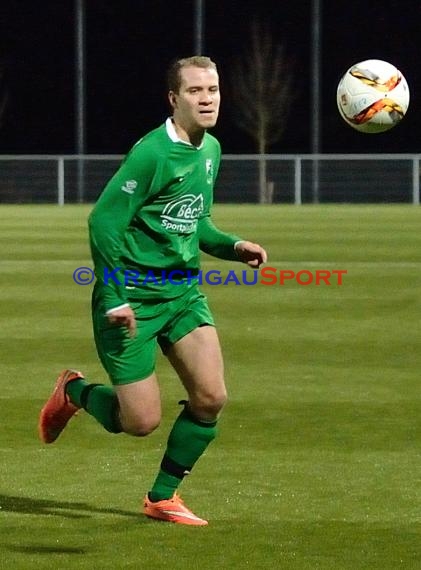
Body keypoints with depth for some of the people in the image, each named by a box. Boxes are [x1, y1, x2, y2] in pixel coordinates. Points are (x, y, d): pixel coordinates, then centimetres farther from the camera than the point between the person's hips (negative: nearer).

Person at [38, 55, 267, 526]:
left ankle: (163, 496, 11)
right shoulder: (152, 152, -17)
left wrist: (234, 247, 3)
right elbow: (103, 222, -18)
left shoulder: (210, 150, 9)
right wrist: (114, 300, -20)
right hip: (133, 296, -7)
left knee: (211, 397, -9)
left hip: (184, 291, 7)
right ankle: (73, 392, 26)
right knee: (142, 421, -6)